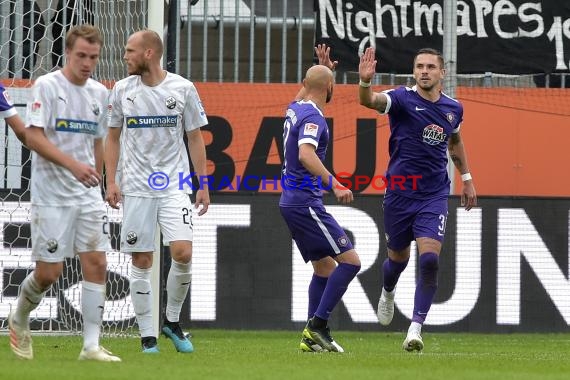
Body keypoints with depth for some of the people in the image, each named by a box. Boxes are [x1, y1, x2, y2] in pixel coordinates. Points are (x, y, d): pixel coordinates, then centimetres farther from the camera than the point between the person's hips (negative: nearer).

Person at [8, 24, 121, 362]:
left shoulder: (100, 93, 10)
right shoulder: (47, 86, -9)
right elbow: (33, 135, -17)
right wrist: (73, 165, -26)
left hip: (88, 195, 5)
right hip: (51, 195, -5)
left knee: (97, 263, -6)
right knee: (49, 271, -3)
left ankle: (92, 345, -4)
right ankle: (19, 320, 26)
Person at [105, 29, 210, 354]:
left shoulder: (183, 88, 0)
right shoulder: (122, 90, 4)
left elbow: (195, 138, 6)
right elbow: (113, 138, 12)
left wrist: (204, 185, 3)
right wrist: (111, 182, 3)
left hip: (174, 186, -1)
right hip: (136, 189, 1)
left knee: (183, 253, -15)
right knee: (142, 262, 0)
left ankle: (173, 321, 7)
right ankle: (147, 336, 8)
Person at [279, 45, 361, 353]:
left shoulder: (296, 108, 11)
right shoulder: (312, 117, -17)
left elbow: (305, 91, 38)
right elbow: (306, 155, -33)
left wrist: (323, 68, 27)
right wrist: (334, 184, -40)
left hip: (292, 201, 10)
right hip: (305, 203, -10)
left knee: (324, 267, 15)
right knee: (350, 261, -11)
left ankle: (312, 337, 11)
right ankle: (317, 325, -15)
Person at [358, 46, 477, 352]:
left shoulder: (453, 109, 2)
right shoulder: (402, 99, -11)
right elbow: (370, 101, -33)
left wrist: (467, 178, 24)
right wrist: (365, 82, -54)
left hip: (434, 197, 1)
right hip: (399, 194, -1)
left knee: (429, 259, -17)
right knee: (398, 258, 15)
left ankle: (415, 329, -13)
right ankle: (388, 292, 52)